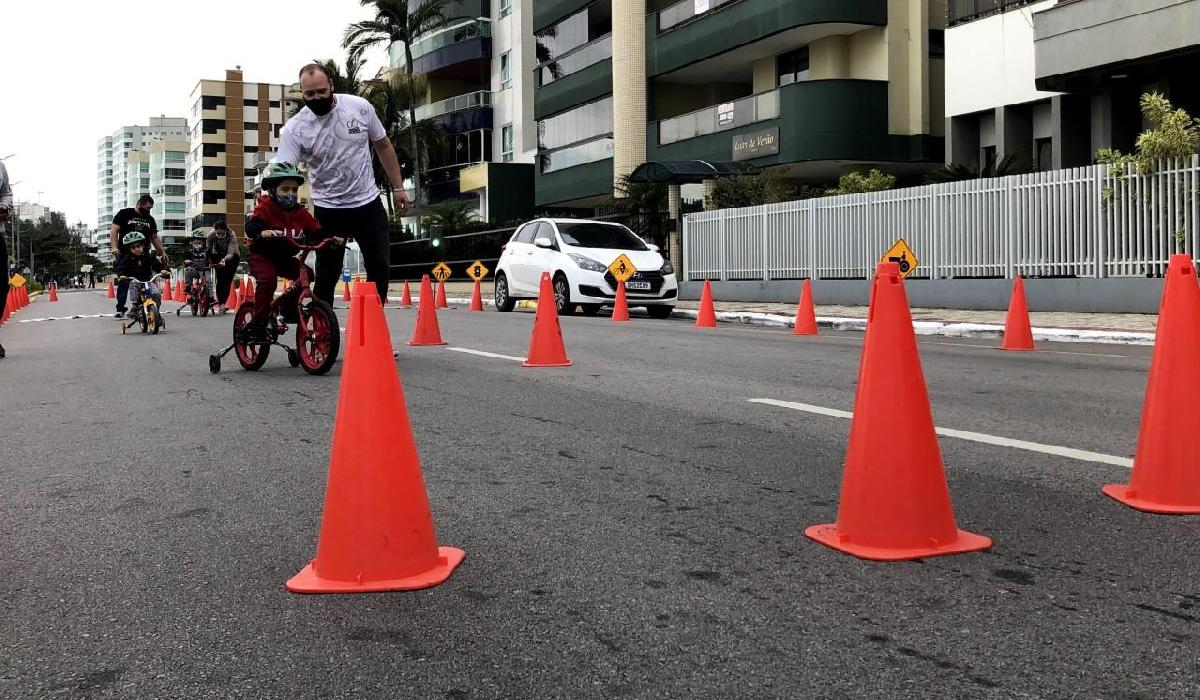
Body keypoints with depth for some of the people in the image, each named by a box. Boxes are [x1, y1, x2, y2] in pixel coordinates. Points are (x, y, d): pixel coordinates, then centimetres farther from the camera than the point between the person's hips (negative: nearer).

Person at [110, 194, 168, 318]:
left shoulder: (150, 220, 18)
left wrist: (163, 252, 14)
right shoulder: (124, 214, 5)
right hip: (125, 255, -4)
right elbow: (114, 231, 0)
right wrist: (114, 247, -14)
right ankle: (120, 309, -4)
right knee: (123, 282, -7)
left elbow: (155, 238, 23)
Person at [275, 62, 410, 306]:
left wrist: (398, 187, 6)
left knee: (381, 270, 5)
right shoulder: (294, 129, -14)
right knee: (326, 278, 1)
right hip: (328, 211, -2)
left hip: (368, 203, 2)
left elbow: (383, 146, 6)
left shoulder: (359, 107, -8)